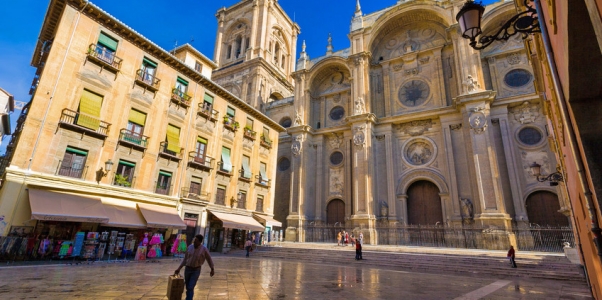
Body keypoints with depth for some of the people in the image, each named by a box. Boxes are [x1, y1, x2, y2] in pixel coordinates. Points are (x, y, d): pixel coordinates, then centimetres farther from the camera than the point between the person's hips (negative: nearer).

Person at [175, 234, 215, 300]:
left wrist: (212, 269, 3)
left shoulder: (204, 249, -17)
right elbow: (185, 259, 6)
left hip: (196, 270, -4)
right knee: (188, 287, 15)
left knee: (190, 288, -13)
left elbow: (209, 259, -4)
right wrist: (179, 268, 3)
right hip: (187, 269, 4)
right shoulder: (190, 247, -6)